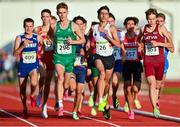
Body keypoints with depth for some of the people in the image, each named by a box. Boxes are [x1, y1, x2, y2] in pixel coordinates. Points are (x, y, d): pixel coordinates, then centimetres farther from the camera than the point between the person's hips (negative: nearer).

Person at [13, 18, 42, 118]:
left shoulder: (37, 38, 1)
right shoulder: (19, 38, -1)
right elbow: (15, 53, -8)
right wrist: (23, 45, -21)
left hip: (34, 65, -1)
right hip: (23, 66, 2)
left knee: (34, 83, -31)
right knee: (22, 89, 9)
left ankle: (32, 96, 2)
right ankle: (25, 109, 29)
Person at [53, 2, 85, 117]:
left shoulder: (73, 26, 0)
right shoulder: (55, 26, 3)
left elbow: (83, 40, 4)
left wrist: (73, 42, -11)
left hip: (70, 57, 1)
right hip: (58, 56, -1)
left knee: (66, 84, 9)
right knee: (60, 77, -27)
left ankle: (59, 99, 41)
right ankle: (60, 105, -31)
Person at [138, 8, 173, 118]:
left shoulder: (161, 28, -3)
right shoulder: (143, 29, 6)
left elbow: (170, 43, -6)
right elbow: (139, 42, 26)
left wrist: (158, 43, -16)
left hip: (160, 60, -1)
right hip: (148, 61, 1)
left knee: (158, 85, 12)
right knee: (152, 83, -16)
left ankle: (155, 103, 35)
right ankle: (155, 109, -23)